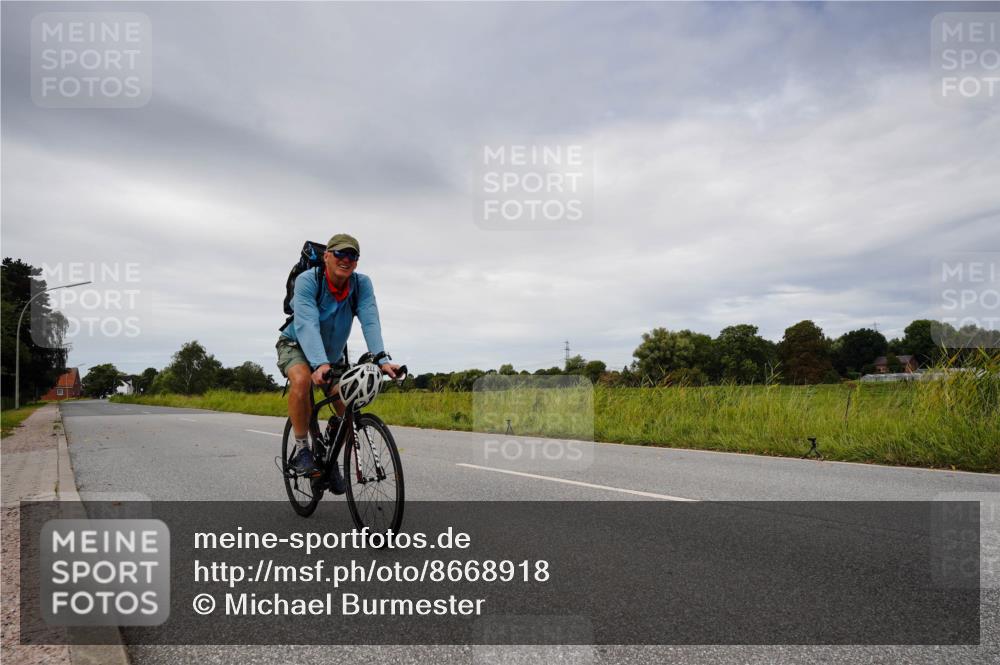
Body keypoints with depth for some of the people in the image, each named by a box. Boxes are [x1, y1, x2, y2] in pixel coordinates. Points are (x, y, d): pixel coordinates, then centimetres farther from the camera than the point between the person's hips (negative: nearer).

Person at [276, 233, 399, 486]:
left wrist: (382, 359, -46)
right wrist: (319, 364, -54)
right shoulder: (307, 280, -27)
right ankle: (301, 449, -19)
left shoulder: (362, 284, -18)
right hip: (296, 345, -3)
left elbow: (370, 322, -30)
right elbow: (307, 324, -39)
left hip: (333, 353, 4)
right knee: (302, 379, -36)